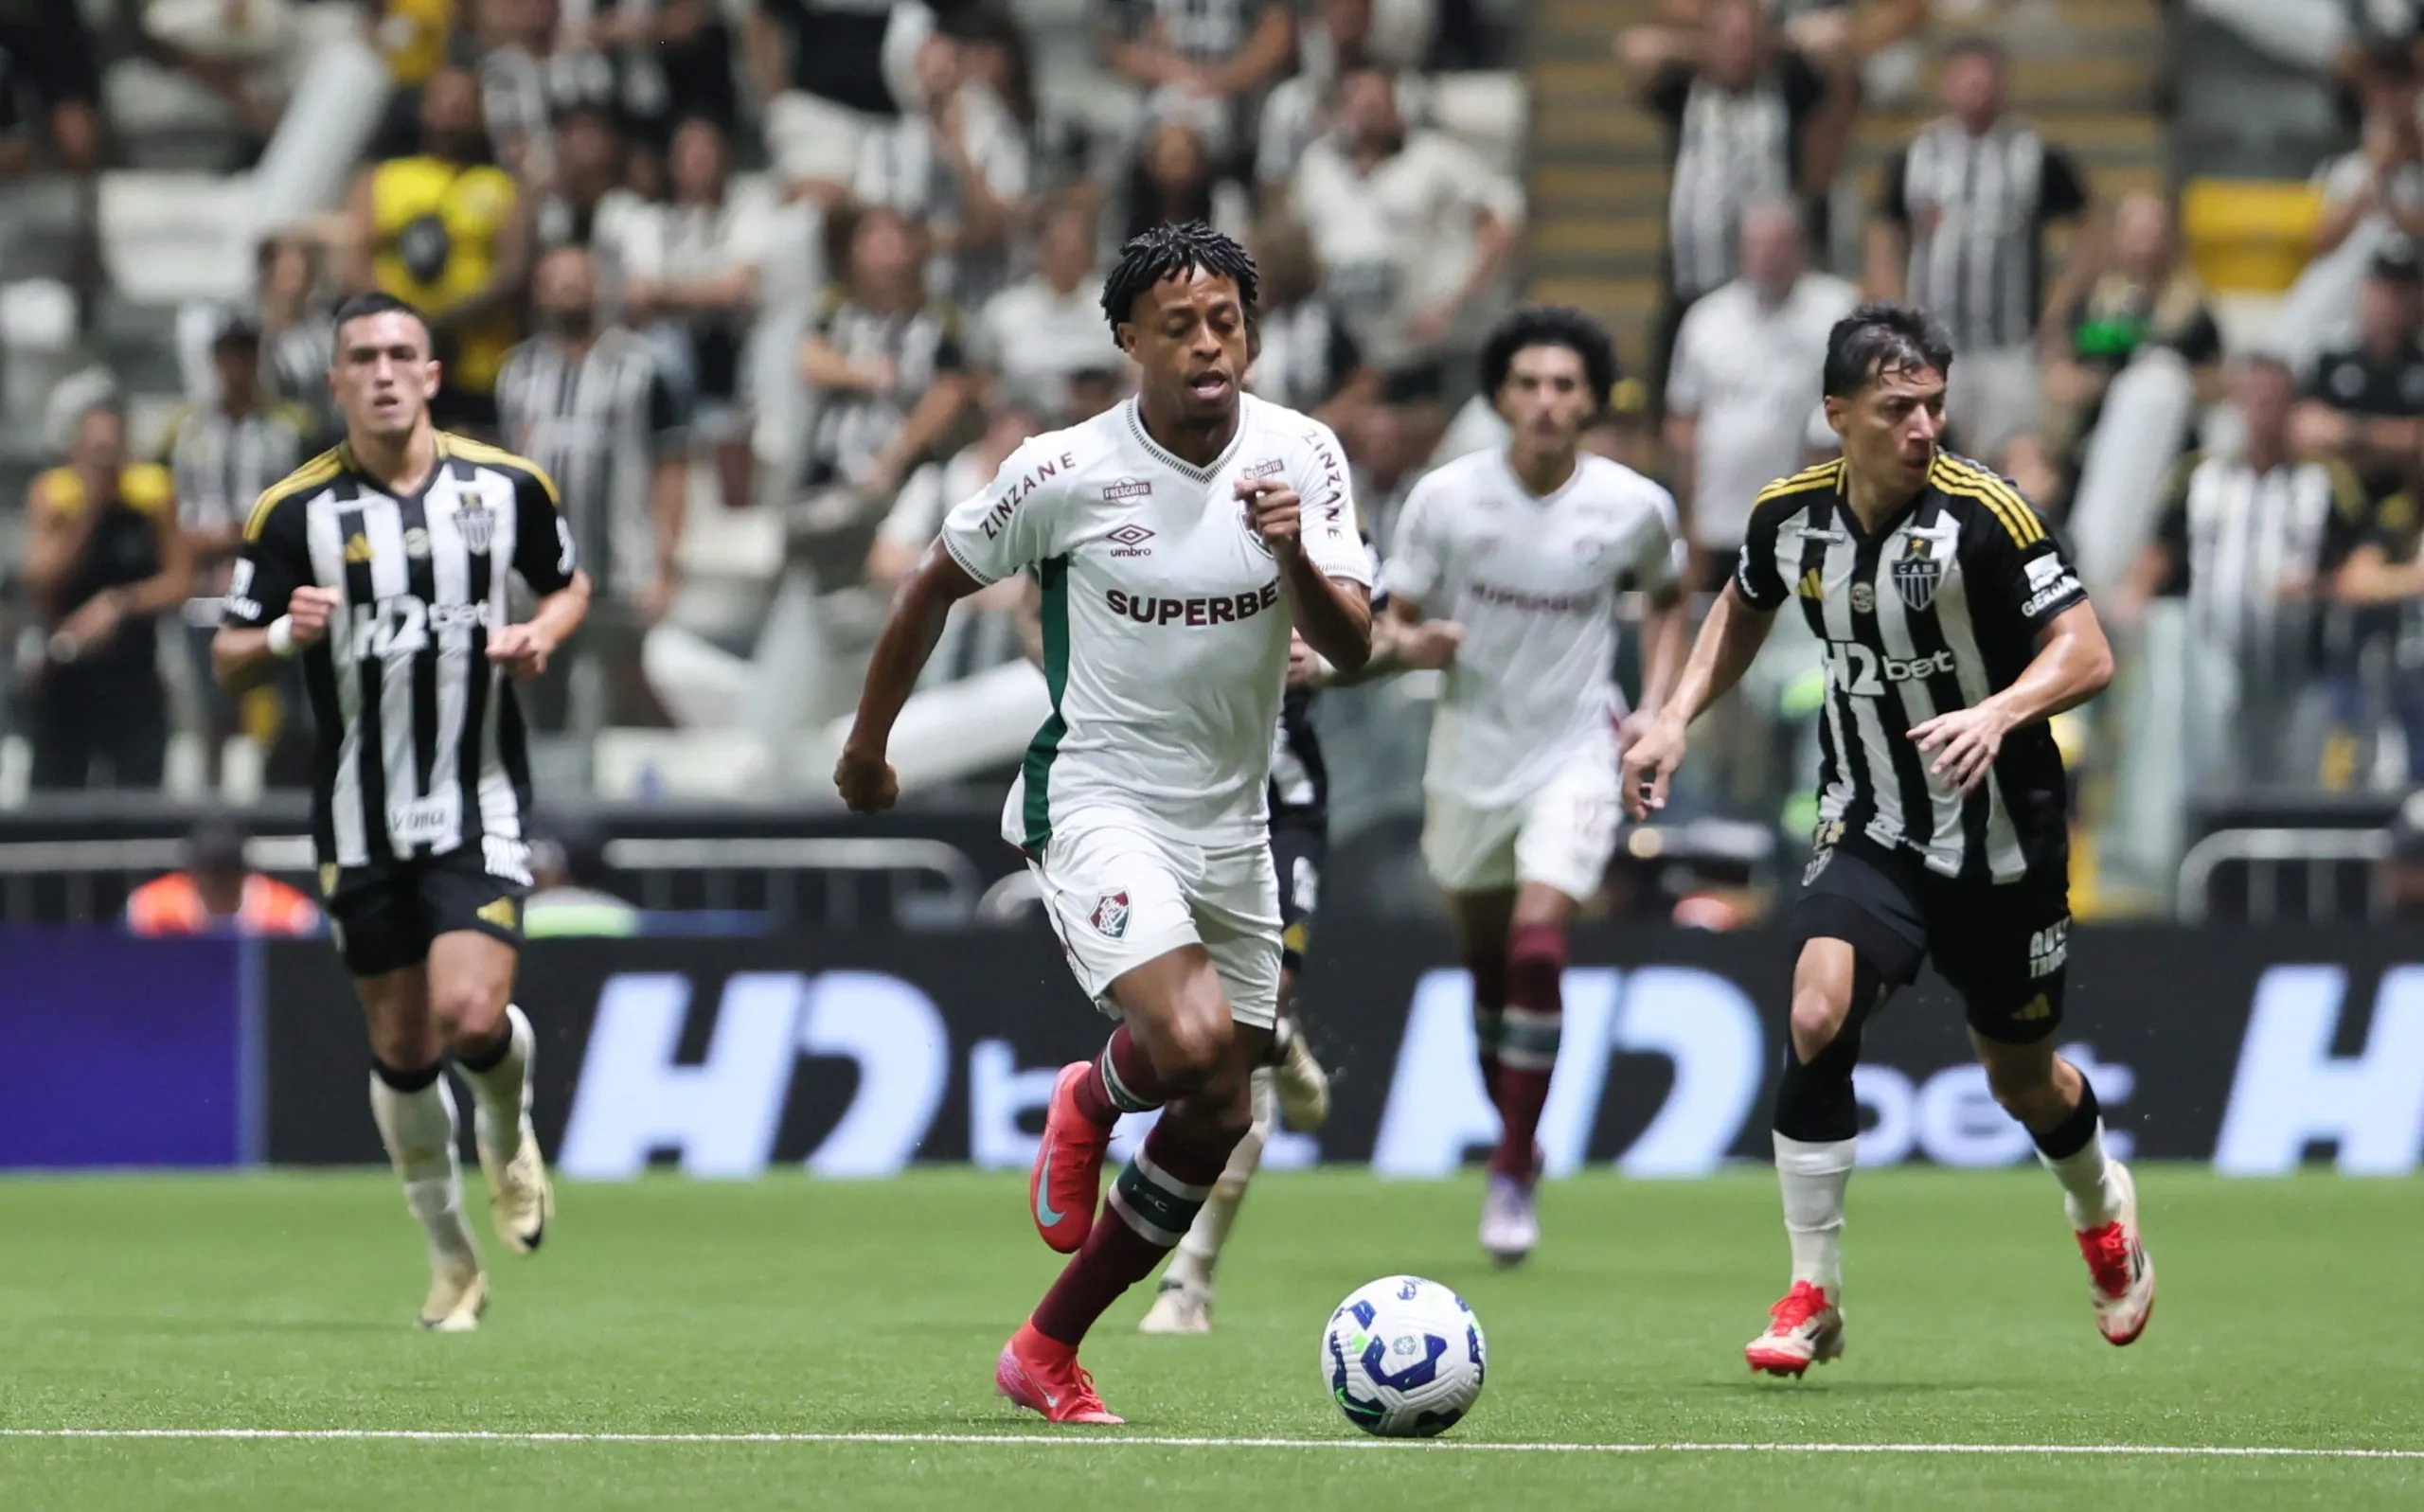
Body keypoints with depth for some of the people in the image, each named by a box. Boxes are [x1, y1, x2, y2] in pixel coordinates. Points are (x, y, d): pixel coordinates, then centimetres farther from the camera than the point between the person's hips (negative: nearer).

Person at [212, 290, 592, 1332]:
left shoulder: (506, 486, -2)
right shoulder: (293, 511, -5)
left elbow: (569, 583, 17)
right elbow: (228, 663, 1)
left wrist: (542, 634, -5)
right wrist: (283, 635, -21)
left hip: (479, 806, -1)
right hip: (360, 820, 1)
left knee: (471, 1015, -18)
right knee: (401, 1047, 6)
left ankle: (508, 1129, 18)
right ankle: (450, 1256, 25)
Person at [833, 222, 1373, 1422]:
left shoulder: (1300, 457, -4)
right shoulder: (1064, 474, -12)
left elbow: (1352, 648, -11)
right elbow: (936, 584, 4)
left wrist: (1295, 555, -31)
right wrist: (868, 746, 12)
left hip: (1232, 819, 5)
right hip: (1097, 798, -5)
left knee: (1218, 1122, 6)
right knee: (1194, 1048, -27)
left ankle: (1048, 1352, 22)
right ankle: (1090, 1103, 11)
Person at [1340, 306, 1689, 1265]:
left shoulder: (1635, 506, -7)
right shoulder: (1446, 497, -9)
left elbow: (1668, 600, 14)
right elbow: (1392, 625, -2)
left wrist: (1653, 708, 1)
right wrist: (1408, 645, -26)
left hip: (1575, 754, -2)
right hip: (1471, 752, 2)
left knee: (1538, 949, -18)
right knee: (1485, 961, 11)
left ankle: (1514, 1180, -10)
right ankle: (1511, 1135, 34)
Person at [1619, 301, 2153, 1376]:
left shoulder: (1982, 513, -19)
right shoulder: (1792, 515, -6)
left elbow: (2086, 652, -21)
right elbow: (1743, 608, 17)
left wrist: (1998, 715, -38)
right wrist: (1677, 718, 6)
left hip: (2002, 838, -2)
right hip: (1871, 832, 2)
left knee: (2021, 1080, 13)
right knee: (1819, 1012, -24)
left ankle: (2103, 1209, 49)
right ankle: (1813, 1293, -13)